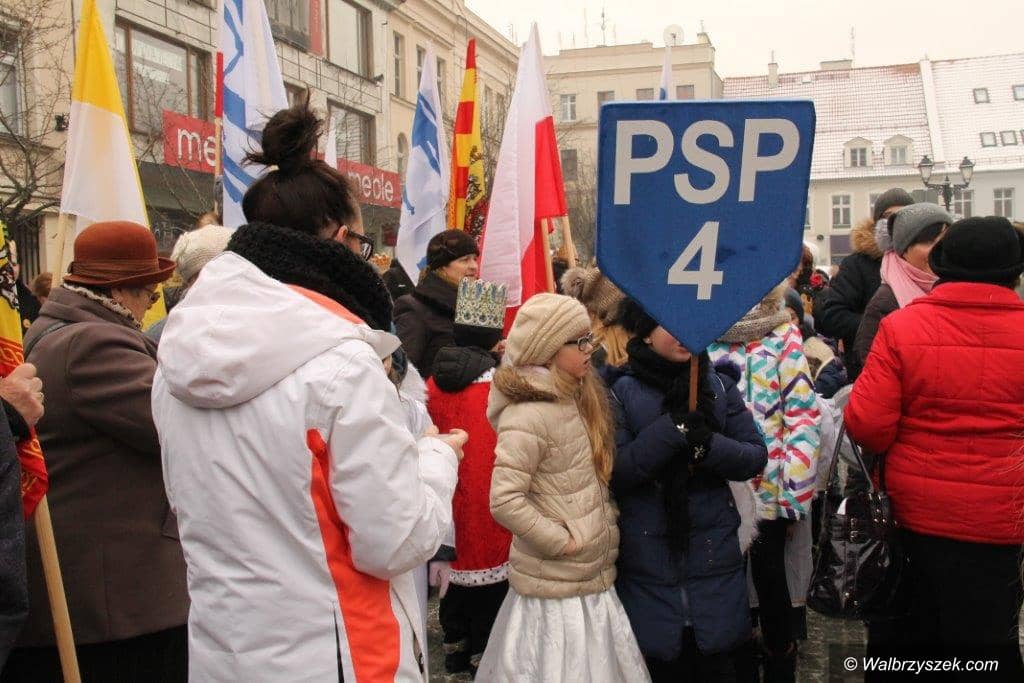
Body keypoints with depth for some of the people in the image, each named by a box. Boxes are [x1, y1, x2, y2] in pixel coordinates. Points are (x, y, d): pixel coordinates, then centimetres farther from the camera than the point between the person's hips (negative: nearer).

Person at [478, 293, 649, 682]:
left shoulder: (579, 399, 7)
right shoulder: (529, 416, -21)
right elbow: (504, 502, -26)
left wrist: (604, 527, 7)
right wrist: (564, 542, -18)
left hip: (593, 579, 8)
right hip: (555, 588, -8)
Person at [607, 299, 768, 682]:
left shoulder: (718, 385, 4)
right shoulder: (620, 391, -6)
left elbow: (756, 457, 0)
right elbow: (613, 471, -14)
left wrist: (709, 445, -19)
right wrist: (671, 431, -24)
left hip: (715, 553, 3)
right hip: (647, 560, -2)